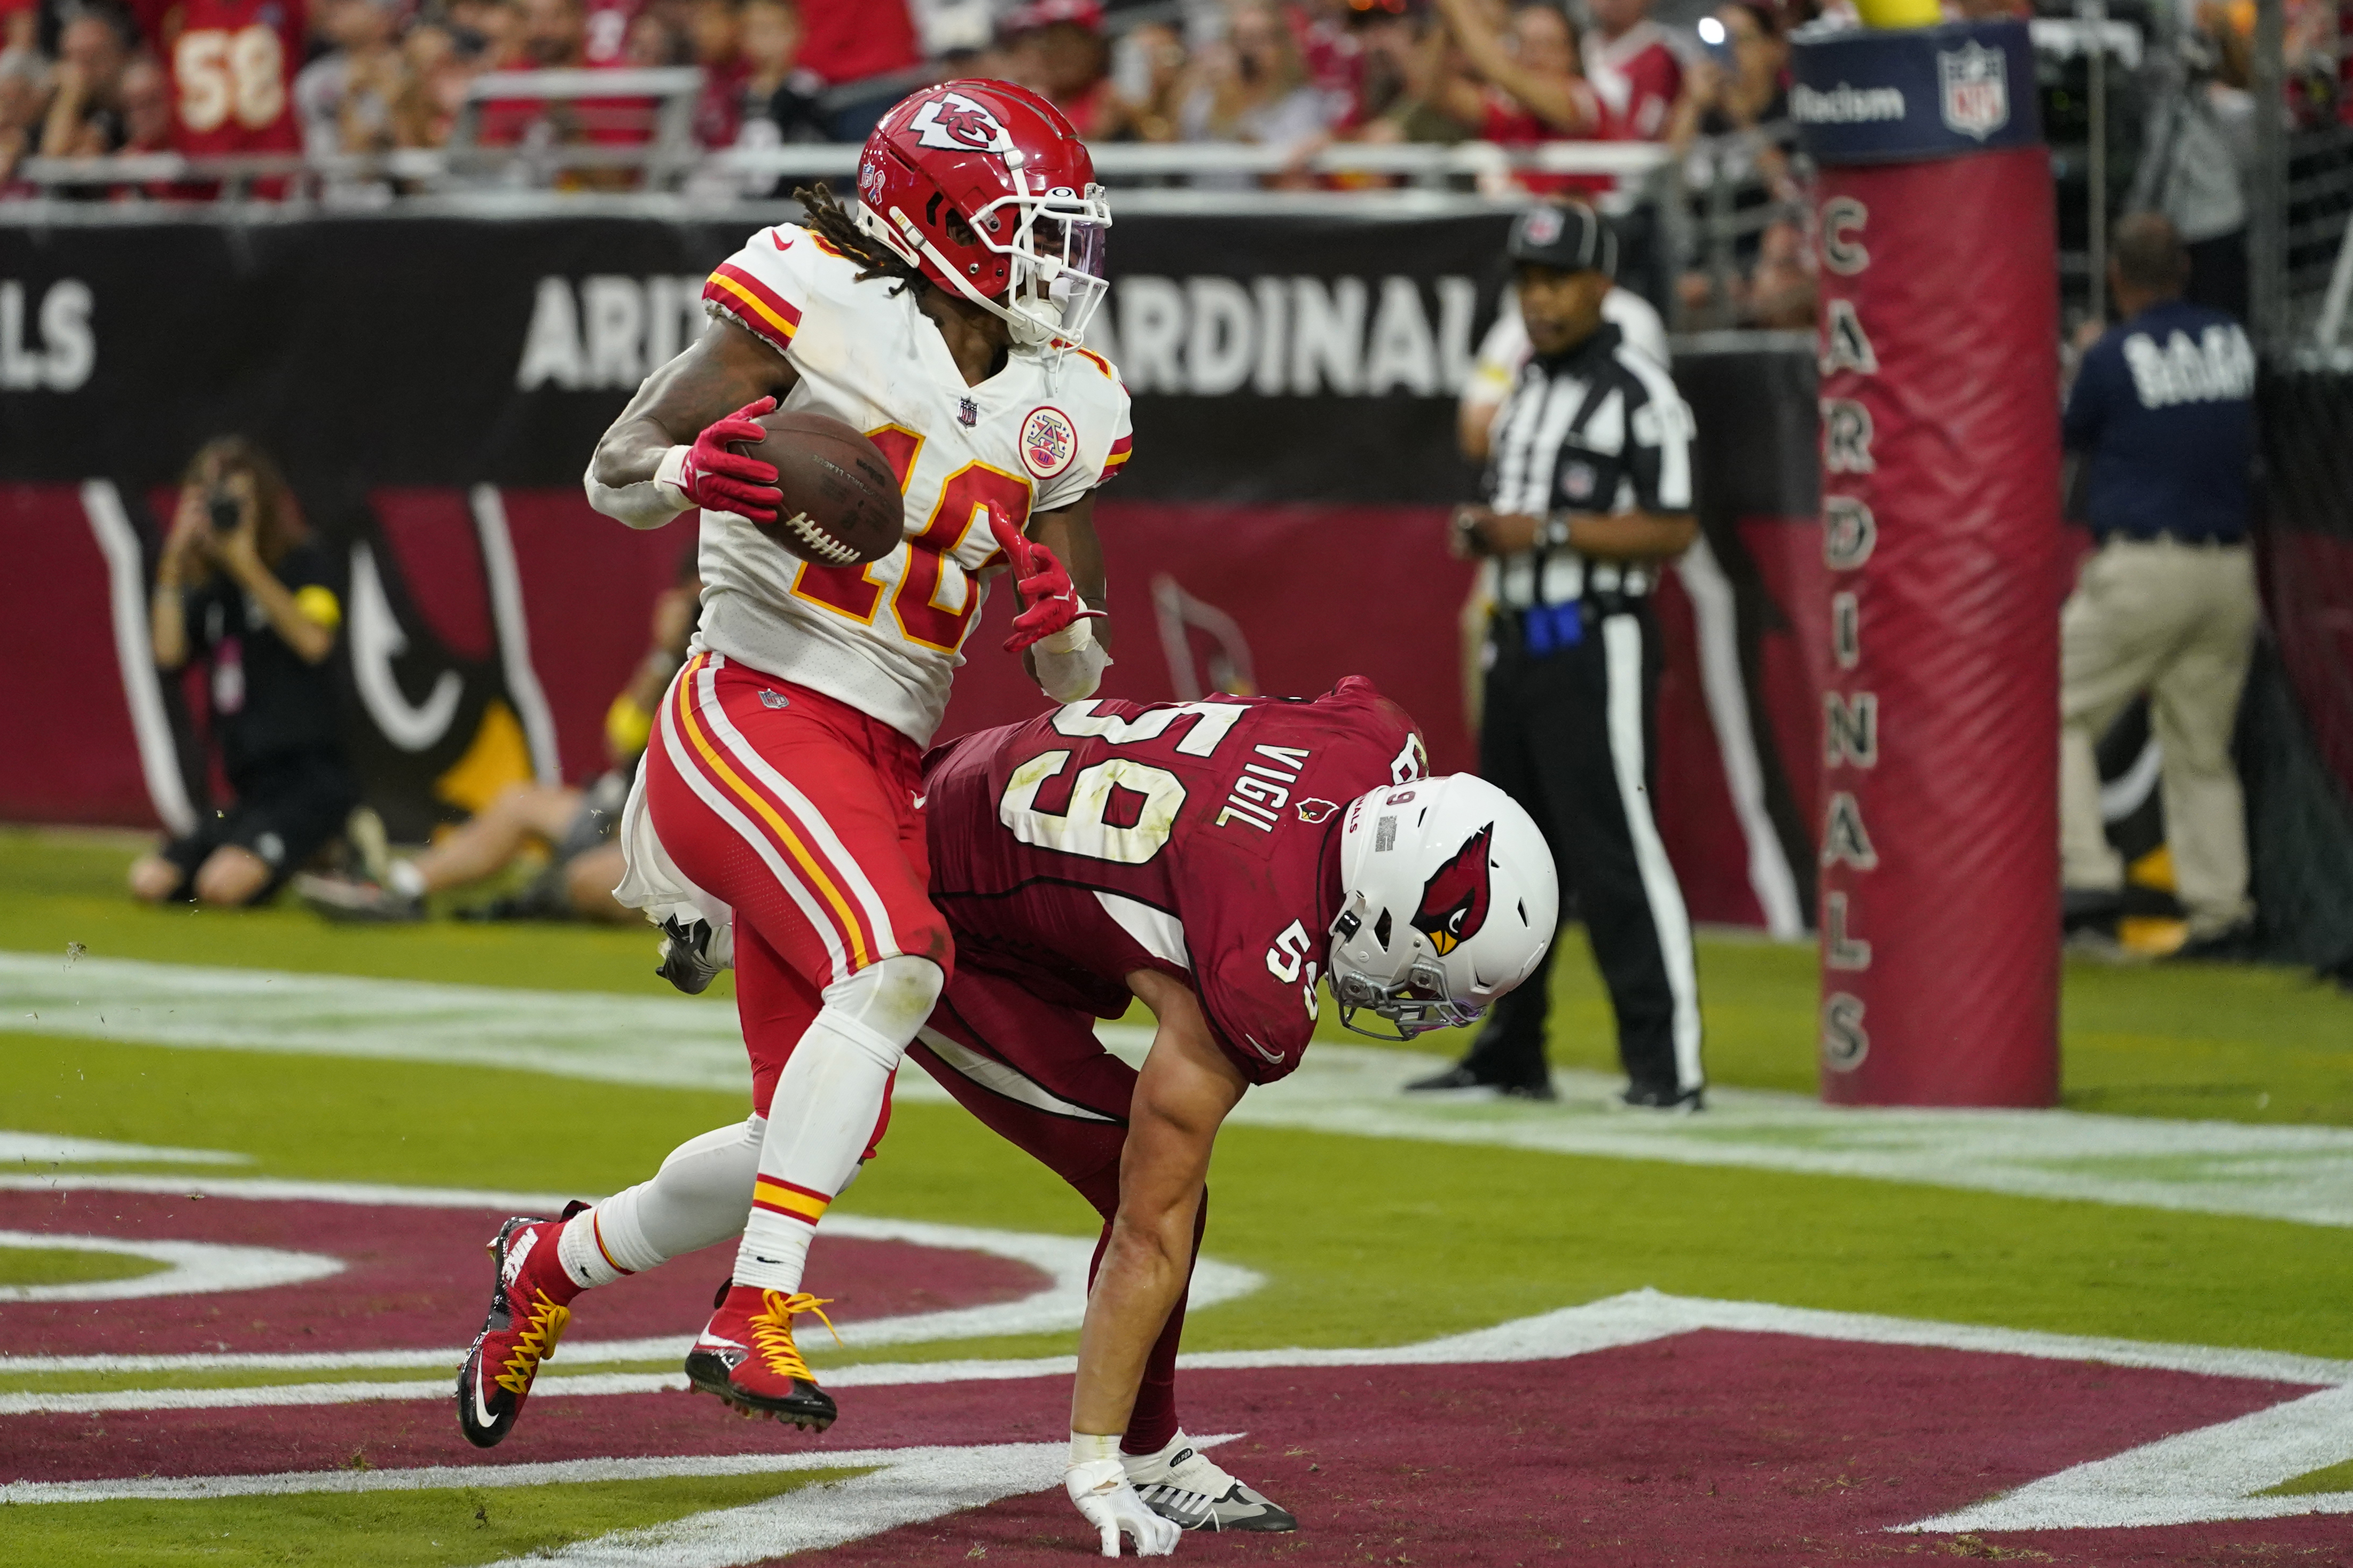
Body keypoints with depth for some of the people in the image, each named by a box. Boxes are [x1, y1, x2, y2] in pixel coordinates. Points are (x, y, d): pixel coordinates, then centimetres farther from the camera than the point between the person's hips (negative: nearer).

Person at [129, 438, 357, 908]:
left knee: (223, 885, -29)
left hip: (312, 776, -6)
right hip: (252, 789, 6)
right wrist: (174, 563, -2)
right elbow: (168, 652, -1)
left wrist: (248, 566, -18)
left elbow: (313, 640, -17)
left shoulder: (306, 565, 2)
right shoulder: (208, 589, 16)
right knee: (149, 881, -11)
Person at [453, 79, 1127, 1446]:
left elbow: (1079, 680, 17)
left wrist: (1059, 622, -6)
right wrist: (693, 469, -22)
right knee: (896, 965, -31)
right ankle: (756, 1314, -29)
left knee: (824, 1126, 7)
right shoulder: (824, 308, -4)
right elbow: (614, 476, 1)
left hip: (884, 767, 7)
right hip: (754, 712, -7)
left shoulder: (1054, 408, 13)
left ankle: (562, 1259, 33)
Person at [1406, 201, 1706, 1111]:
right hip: (1517, 640, 9)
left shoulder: (1637, 393, -10)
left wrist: (1549, 531, -20)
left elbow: (1672, 530, -15)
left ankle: (1667, 1063, -14)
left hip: (1597, 646, -9)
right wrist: (1481, 531, 3)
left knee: (1614, 849, -13)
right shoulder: (1526, 389, 17)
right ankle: (1510, 1057, 21)